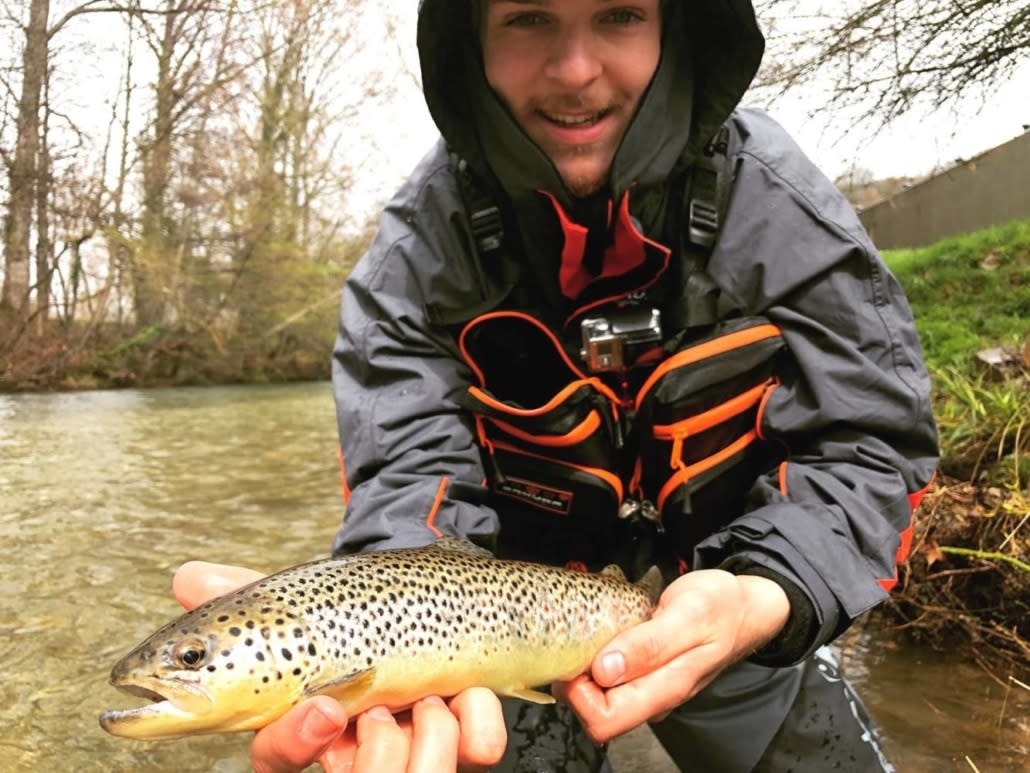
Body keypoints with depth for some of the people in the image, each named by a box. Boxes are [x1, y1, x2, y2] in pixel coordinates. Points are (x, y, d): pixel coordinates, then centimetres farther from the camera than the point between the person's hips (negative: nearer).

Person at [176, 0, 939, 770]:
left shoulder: (774, 202, -20)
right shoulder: (420, 246, -20)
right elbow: (410, 465, -25)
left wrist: (766, 597, -37)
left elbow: (867, 443, -17)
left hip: (725, 608, 1)